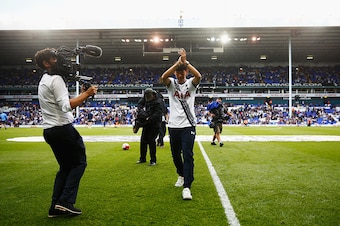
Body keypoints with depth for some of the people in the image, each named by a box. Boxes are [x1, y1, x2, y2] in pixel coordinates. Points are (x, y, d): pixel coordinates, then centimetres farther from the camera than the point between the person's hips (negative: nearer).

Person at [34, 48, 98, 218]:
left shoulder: (44, 81, 20)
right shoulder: (55, 79, -12)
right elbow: (66, 106, -22)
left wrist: (82, 94, 11)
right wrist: (86, 94, -18)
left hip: (49, 131, 9)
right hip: (62, 129, -9)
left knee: (65, 167, 14)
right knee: (79, 163, 1)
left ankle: (55, 208, 13)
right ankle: (65, 201, -5)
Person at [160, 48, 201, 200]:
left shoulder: (191, 83, 2)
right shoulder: (171, 83, 4)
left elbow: (198, 76, -22)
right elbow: (163, 77, -21)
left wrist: (185, 61, -26)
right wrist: (178, 62, -27)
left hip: (188, 125, -2)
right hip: (173, 125, 2)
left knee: (188, 155, -11)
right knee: (175, 154, 15)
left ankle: (187, 187, -11)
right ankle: (181, 175, 41)